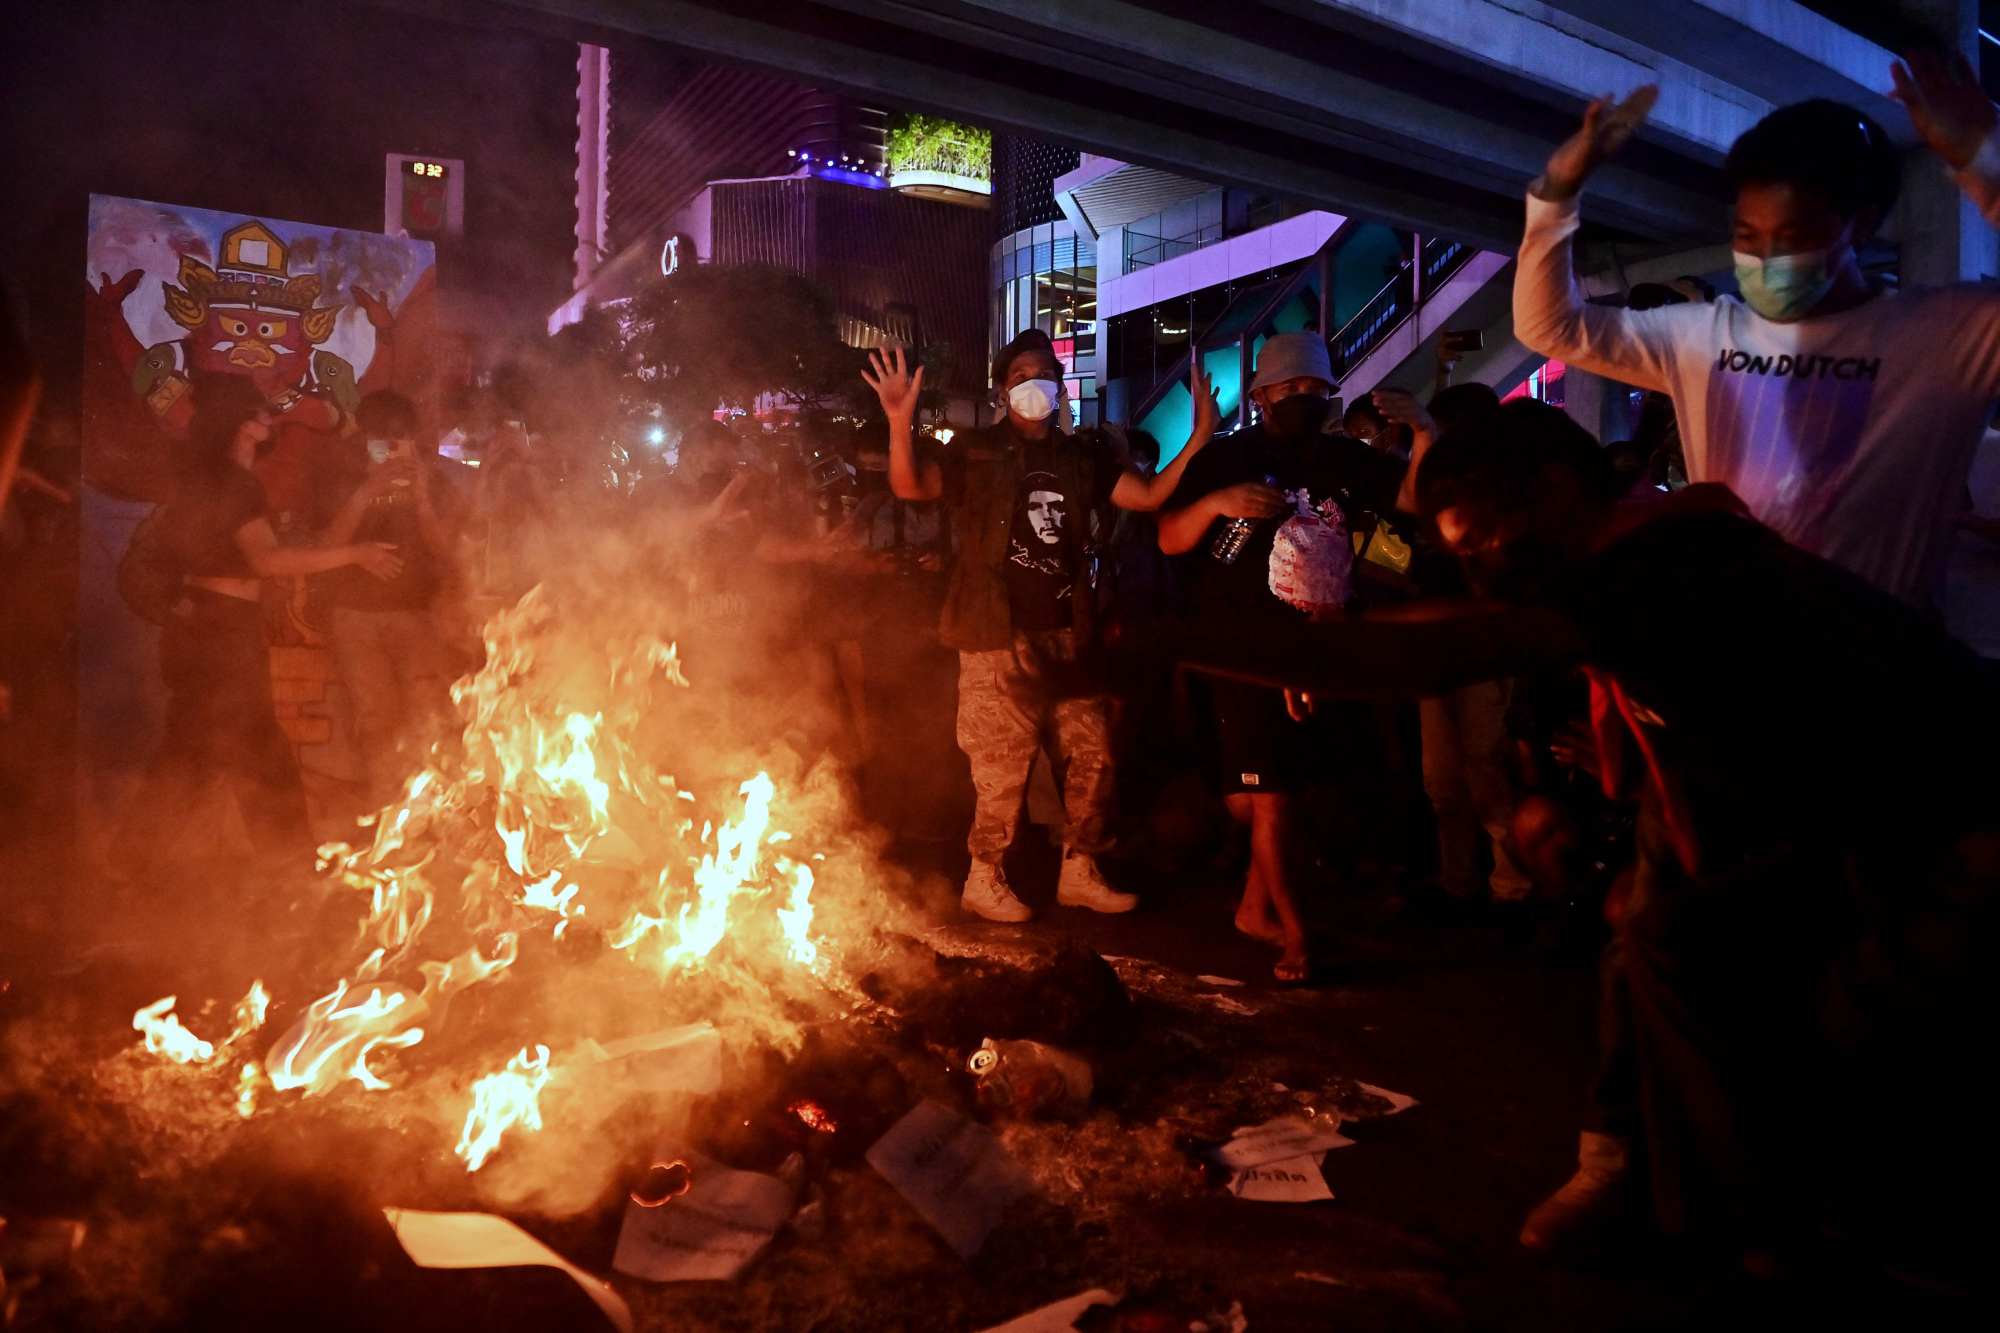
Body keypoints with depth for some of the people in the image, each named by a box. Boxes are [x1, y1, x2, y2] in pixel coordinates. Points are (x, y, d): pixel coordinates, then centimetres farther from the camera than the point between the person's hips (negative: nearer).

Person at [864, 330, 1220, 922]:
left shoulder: (1082, 457, 14)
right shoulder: (977, 451, 1)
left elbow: (1149, 494, 4)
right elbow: (911, 486, -13)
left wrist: (1199, 437, -6)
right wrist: (900, 423, -30)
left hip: (1068, 634, 5)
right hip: (1000, 635, -5)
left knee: (1091, 753, 10)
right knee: (1002, 763, -2)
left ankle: (1079, 871, 26)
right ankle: (984, 879, 15)